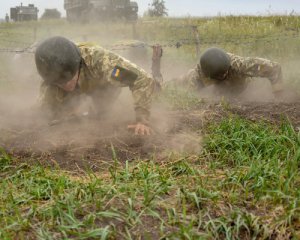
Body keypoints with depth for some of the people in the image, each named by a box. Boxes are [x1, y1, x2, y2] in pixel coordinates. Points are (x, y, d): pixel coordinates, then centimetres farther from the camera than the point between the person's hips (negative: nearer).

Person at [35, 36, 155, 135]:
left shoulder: (98, 59, -50)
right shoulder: (52, 74, -39)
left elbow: (143, 79, -49)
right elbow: (54, 114, -35)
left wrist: (142, 121, -56)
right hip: (84, 85, 3)